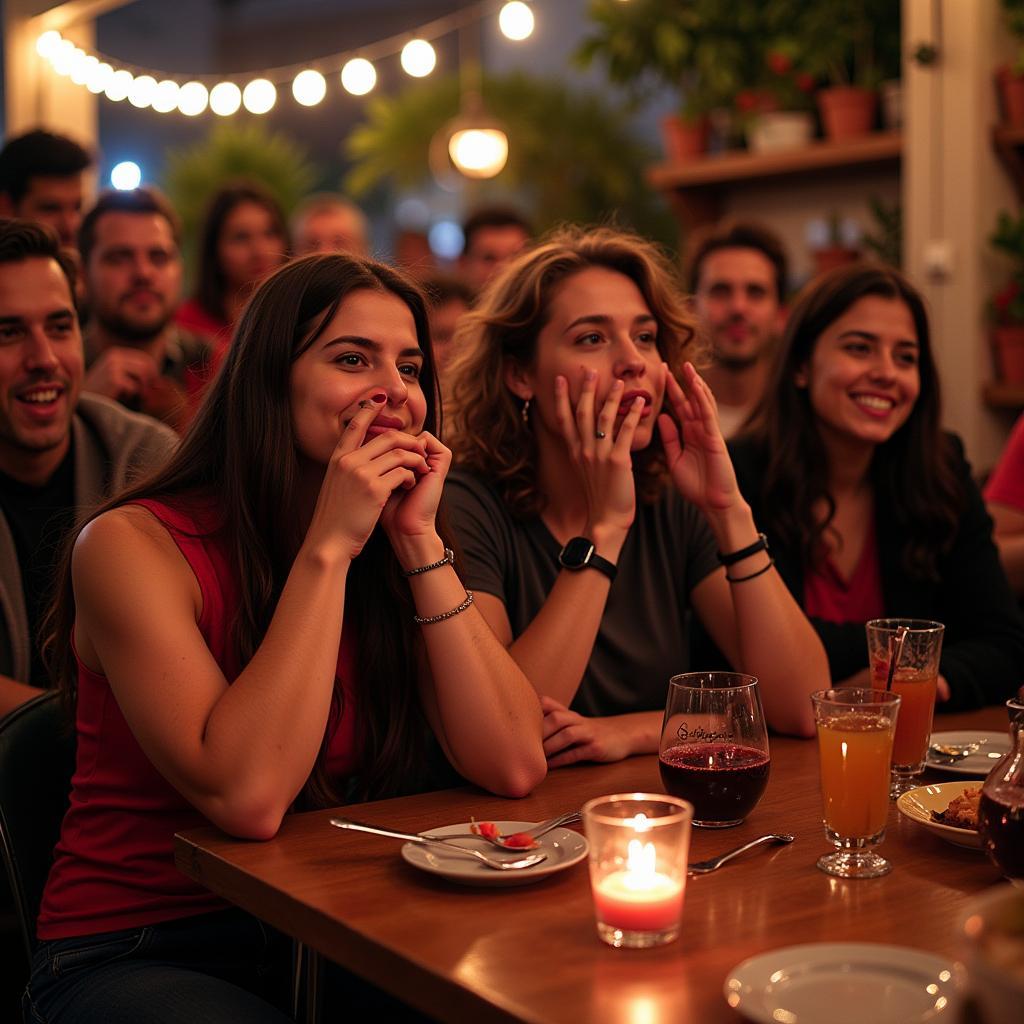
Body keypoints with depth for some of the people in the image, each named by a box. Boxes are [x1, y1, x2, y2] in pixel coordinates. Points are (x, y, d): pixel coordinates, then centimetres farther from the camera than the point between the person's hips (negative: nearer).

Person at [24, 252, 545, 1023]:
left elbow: (515, 767, -11)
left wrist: (420, 540, -14)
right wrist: (327, 547, -24)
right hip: (131, 955, -4)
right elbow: (246, 798, -26)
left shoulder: (394, 548, 2)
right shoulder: (134, 544, -14)